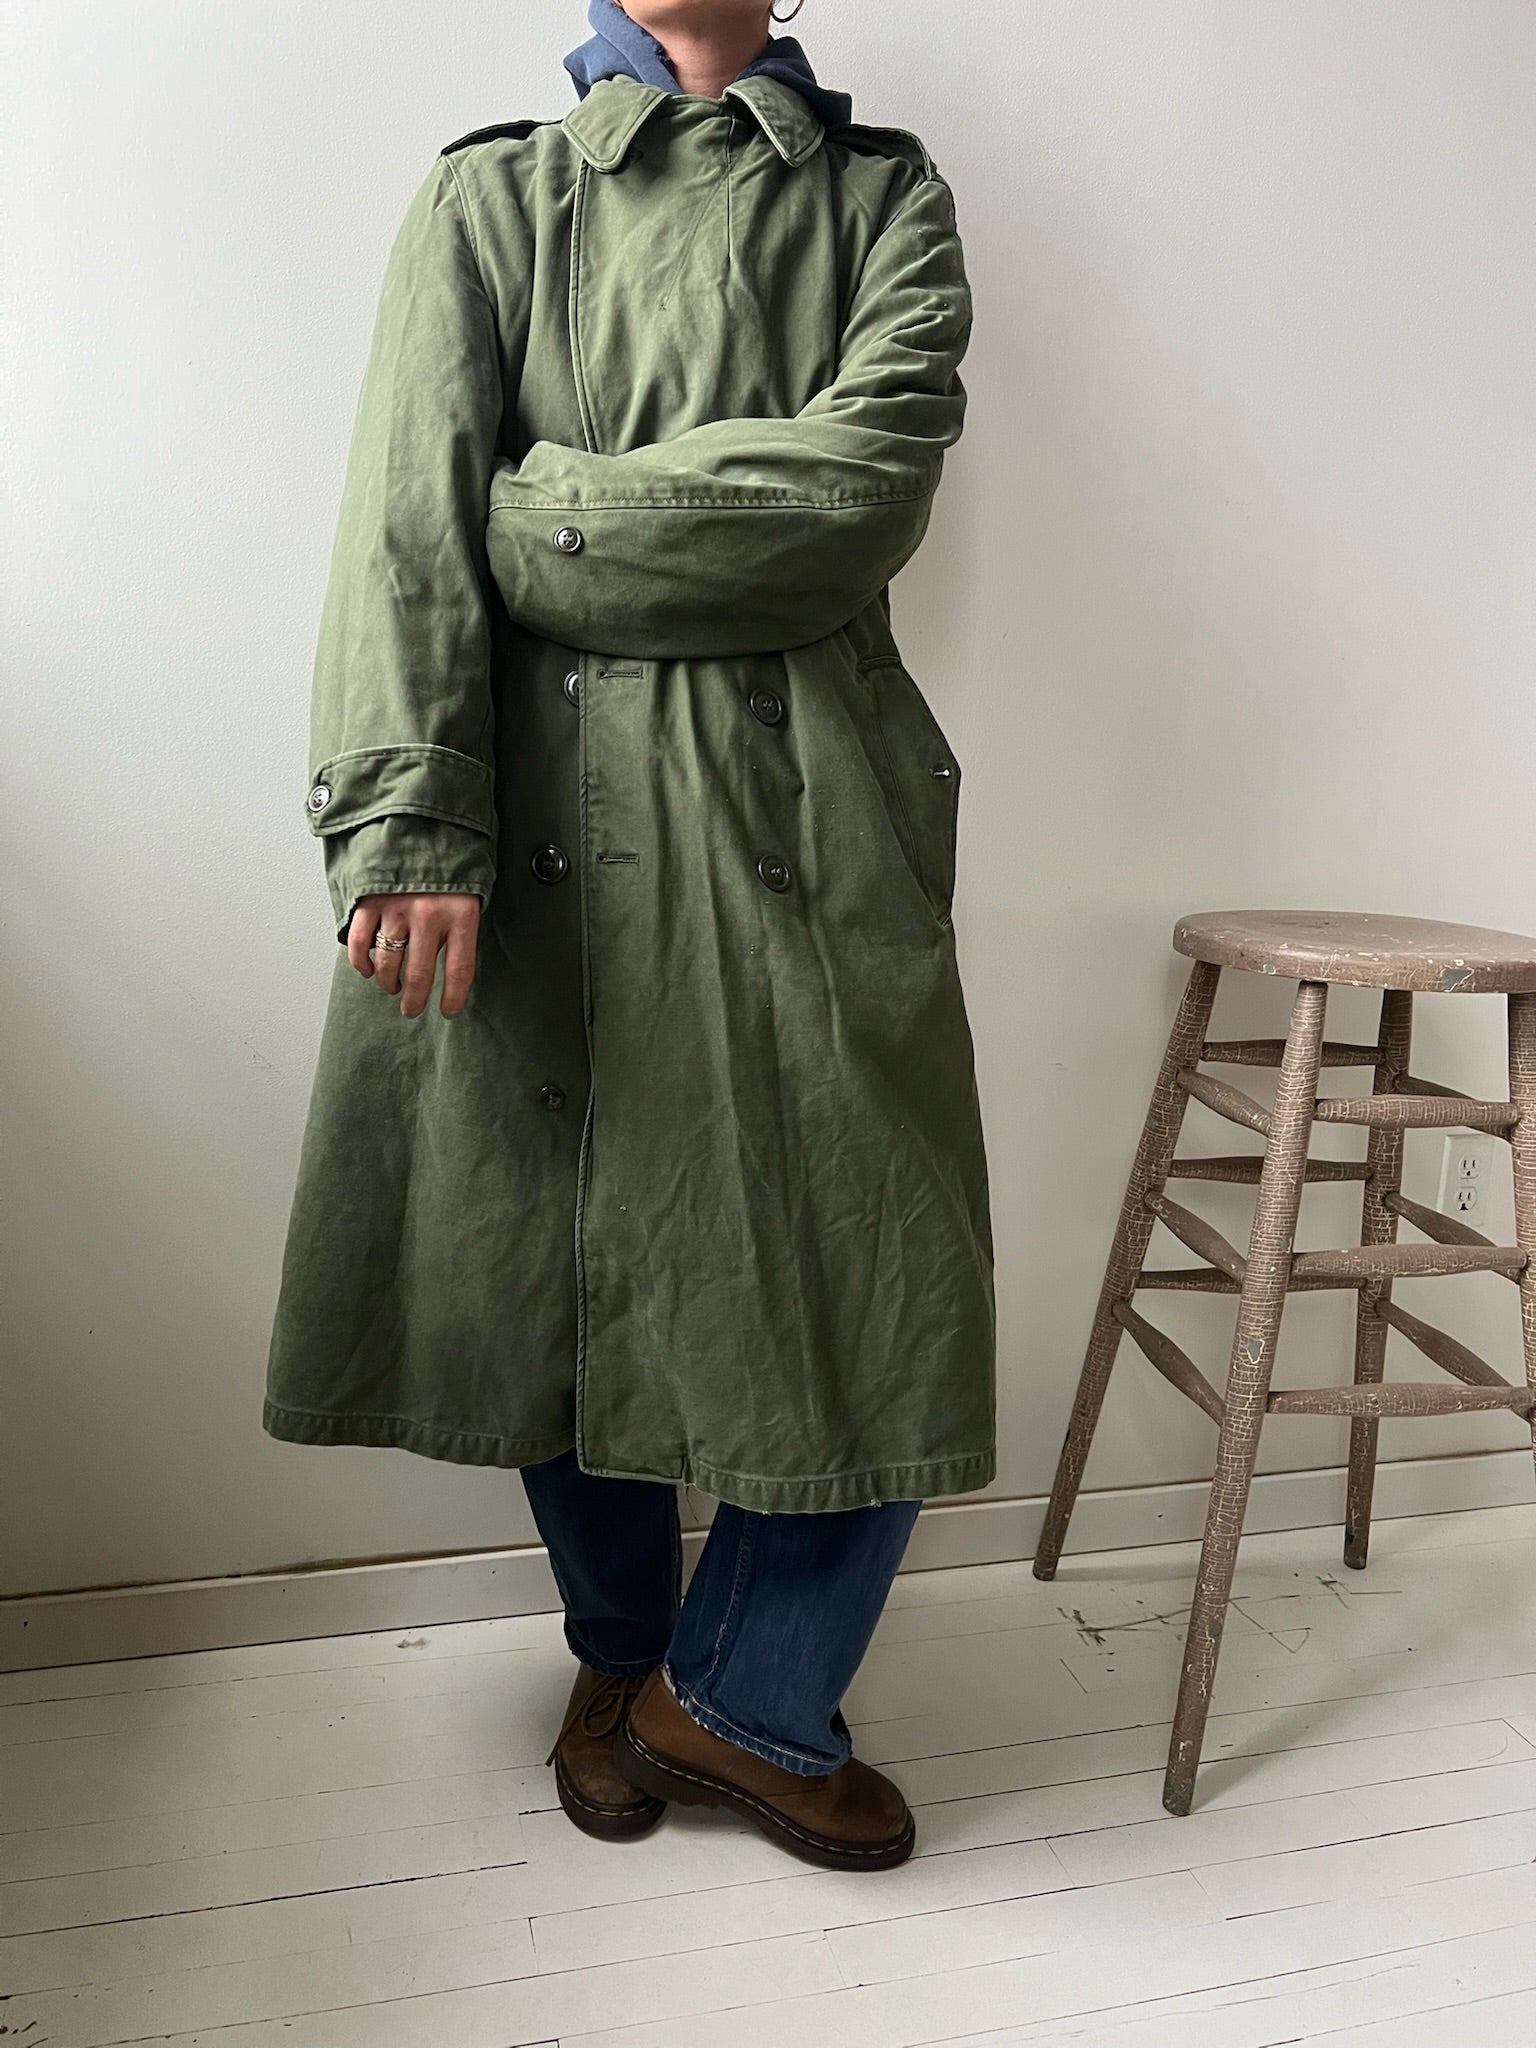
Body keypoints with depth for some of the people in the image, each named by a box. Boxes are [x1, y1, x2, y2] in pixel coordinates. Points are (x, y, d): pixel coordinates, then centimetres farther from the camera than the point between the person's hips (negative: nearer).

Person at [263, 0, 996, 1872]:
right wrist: (410, 825, -18)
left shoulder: (887, 192, 15)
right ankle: (619, 1650, 34)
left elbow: (867, 474, -6)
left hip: (812, 813, 1)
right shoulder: (492, 193, 13)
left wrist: (532, 514, -7)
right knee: (552, 1248, 7)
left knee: (884, 1275, -2)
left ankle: (737, 1694, 23)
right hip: (549, 809, 0)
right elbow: (405, 512, -4)